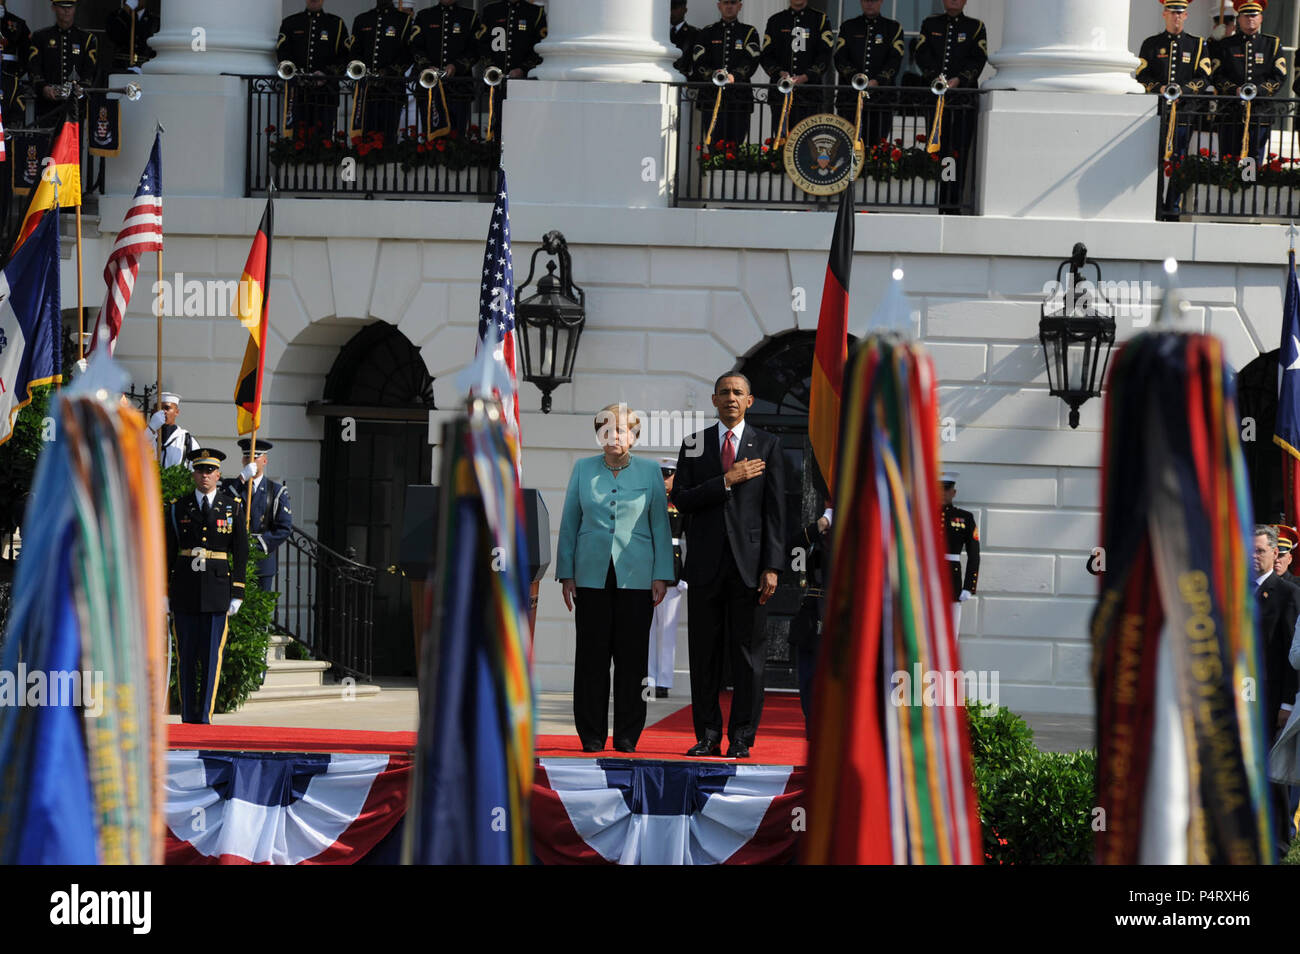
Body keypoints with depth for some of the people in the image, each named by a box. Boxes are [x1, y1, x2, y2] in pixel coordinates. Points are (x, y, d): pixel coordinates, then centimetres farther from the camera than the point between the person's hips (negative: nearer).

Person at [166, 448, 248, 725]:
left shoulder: (233, 508, 6)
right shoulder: (178, 508, 7)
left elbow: (241, 554, 5)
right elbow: (167, 553, 8)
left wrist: (237, 595, -2)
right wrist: (164, 593, 2)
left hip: (217, 592, -1)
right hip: (185, 591, 1)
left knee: (212, 655, -3)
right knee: (186, 656, 3)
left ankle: (205, 717, 0)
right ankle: (188, 718, 8)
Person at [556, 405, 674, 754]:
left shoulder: (649, 472, 7)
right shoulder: (583, 469, 9)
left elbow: (660, 525, 7)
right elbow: (569, 524, 10)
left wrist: (662, 575, 0)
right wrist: (566, 574, 5)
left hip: (636, 577, -1)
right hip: (592, 576, 1)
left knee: (632, 656, -1)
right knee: (591, 655, 0)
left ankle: (627, 735, 6)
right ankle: (591, 734, 6)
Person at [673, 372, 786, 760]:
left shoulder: (767, 445, 6)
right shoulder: (694, 445, 10)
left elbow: (775, 511, 1)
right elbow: (681, 499, -1)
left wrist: (772, 567, -6)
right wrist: (727, 481, -11)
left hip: (749, 563, -1)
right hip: (705, 564, 1)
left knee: (749, 654, -1)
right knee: (704, 653, 3)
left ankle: (742, 739, 4)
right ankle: (707, 735, 9)